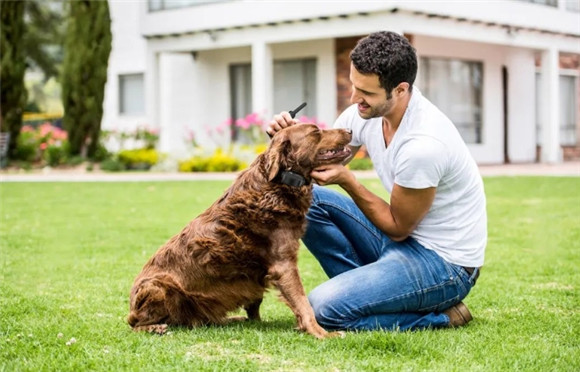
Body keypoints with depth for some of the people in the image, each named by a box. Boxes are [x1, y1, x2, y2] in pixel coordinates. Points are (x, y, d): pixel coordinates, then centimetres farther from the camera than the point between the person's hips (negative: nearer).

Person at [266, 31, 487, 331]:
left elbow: (398, 228, -16)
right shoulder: (364, 113, -5)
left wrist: (347, 181, -22)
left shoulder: (423, 145, -29)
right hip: (403, 239, 9)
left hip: (445, 263, -9)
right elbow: (320, 163, 6)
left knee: (325, 307, -21)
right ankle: (371, 291, 2)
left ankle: (440, 317, -4)